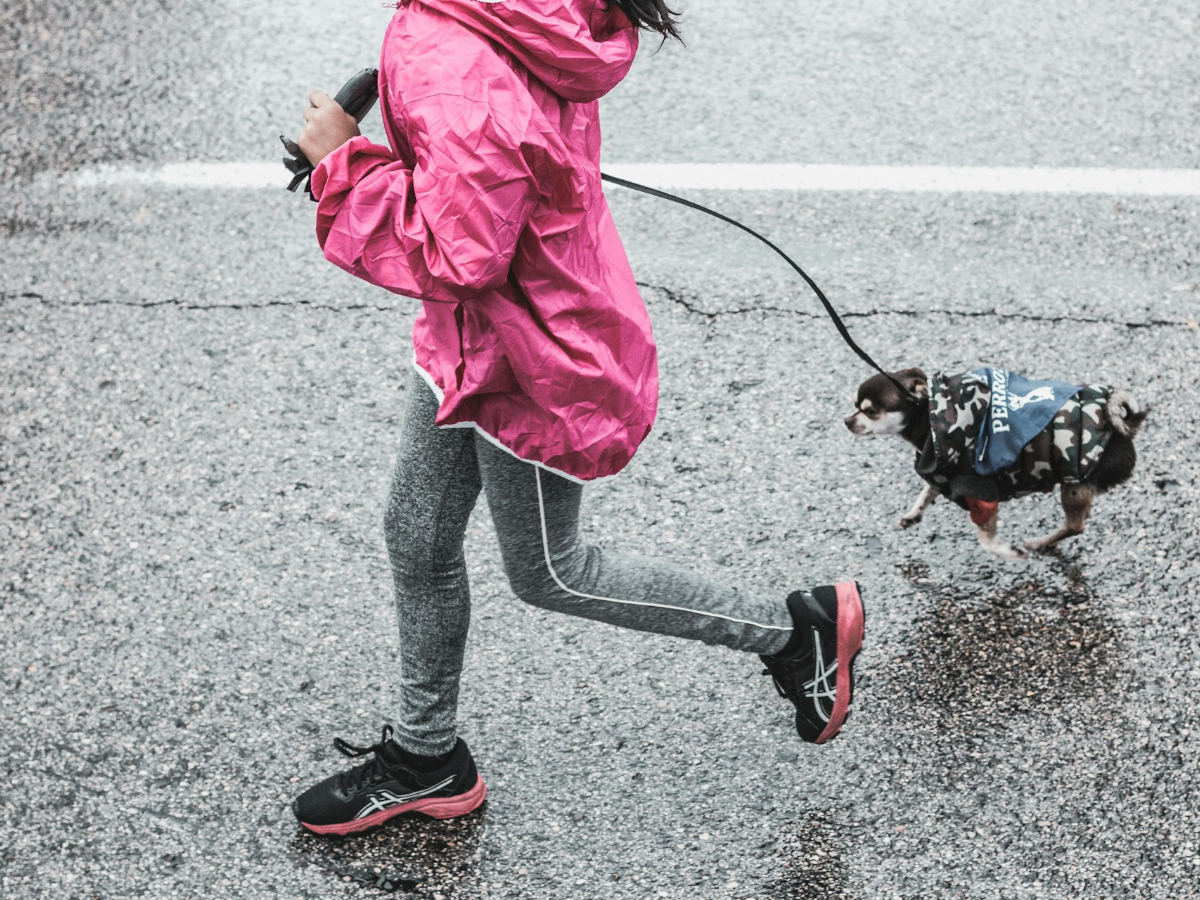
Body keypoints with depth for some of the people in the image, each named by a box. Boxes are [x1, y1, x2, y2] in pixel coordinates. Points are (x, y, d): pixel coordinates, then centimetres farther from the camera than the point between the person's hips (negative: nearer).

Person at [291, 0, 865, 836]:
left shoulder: (459, 68, -35)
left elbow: (460, 257, -34)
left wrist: (343, 163, -24)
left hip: (530, 367, -10)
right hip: (465, 339, 10)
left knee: (547, 572, 11)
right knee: (418, 541, 19)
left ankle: (796, 627, 24)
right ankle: (426, 757, 39)